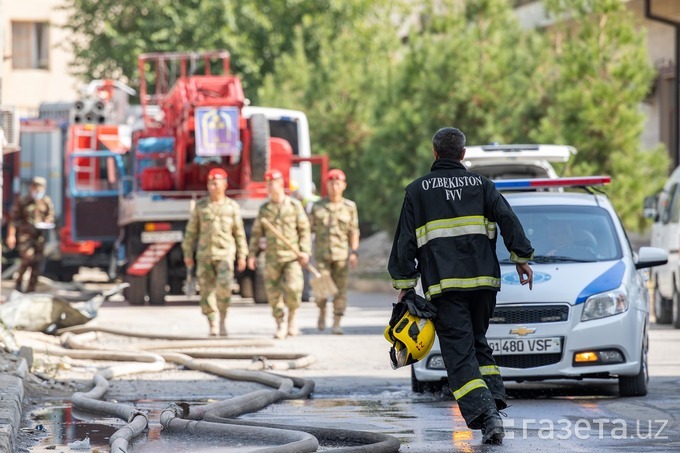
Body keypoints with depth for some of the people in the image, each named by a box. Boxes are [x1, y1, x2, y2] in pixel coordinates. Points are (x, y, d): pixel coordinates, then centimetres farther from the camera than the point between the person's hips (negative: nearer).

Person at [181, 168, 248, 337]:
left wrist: (242, 256, 5)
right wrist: (188, 254, 4)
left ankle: (223, 320, -3)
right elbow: (191, 231, 6)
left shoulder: (232, 206, 3)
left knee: (224, 286, -19)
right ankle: (212, 325, 10)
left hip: (225, 254, -2)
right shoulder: (200, 206, 4)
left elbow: (239, 233, 7)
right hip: (204, 255, 2)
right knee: (207, 290, -1)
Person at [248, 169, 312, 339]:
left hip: (292, 256, -2)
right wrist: (252, 254, 2)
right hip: (272, 257, 2)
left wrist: (305, 251, -9)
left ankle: (292, 318, 6)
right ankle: (280, 326, 10)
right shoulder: (264, 209, 7)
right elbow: (256, 233, 10)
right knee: (273, 292, -1)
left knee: (293, 288, -17)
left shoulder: (294, 205, 2)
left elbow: (304, 229, 1)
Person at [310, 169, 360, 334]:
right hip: (322, 254, -1)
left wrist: (354, 252, -6)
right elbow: (309, 229, 6)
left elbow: (353, 231, 4)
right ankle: (322, 312, 20)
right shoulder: (318, 206, 5)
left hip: (342, 254, 1)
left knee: (340, 289, -3)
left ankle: (337, 323, 1)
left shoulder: (350, 207, 5)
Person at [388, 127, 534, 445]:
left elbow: (405, 240, 4)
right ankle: (494, 401, 1)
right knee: (477, 342, 19)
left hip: (443, 285, -3)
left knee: (459, 351, -6)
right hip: (483, 279, 3)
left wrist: (404, 283, 5)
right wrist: (521, 258, 4)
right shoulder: (481, 185, 13)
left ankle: (485, 413, -23)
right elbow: (508, 219, 1)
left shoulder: (417, 190, 8)